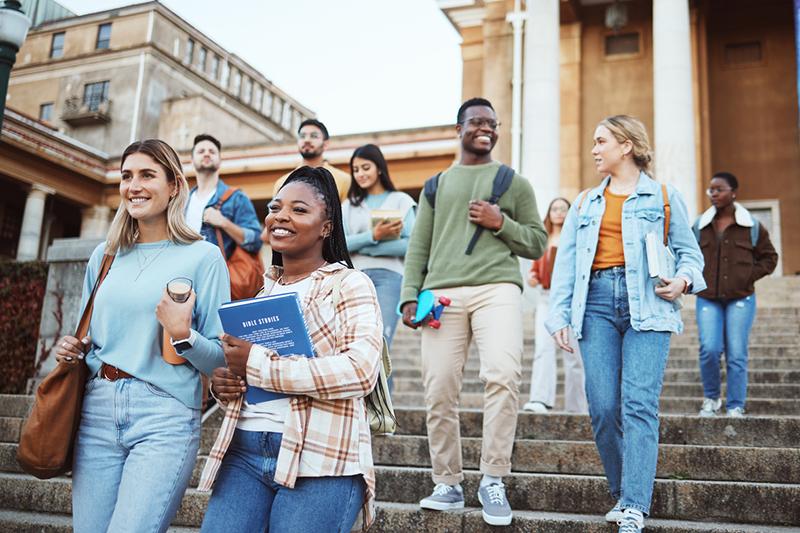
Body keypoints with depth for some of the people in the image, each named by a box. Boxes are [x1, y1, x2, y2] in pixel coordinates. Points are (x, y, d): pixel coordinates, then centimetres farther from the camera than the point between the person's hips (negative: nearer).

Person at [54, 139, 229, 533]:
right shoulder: (104, 255, 13)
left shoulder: (203, 256, -2)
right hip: (98, 411, 5)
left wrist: (182, 334, -21)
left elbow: (221, 358, -4)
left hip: (166, 416, -5)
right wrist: (73, 349, 3)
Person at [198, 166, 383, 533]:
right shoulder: (262, 289, 17)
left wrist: (256, 364, -16)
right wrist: (221, 382, 2)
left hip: (318, 458, -5)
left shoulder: (350, 284, -2)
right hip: (243, 450, 5)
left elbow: (360, 371, -17)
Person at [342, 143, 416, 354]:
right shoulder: (349, 205, 19)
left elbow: (411, 244, -3)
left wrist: (361, 247, -5)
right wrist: (372, 236, -13)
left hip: (388, 276, -3)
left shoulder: (401, 200, 10)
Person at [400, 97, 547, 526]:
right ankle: (448, 484, 12)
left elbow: (537, 243, 15)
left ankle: (493, 481, -9)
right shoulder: (436, 184, 23)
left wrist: (500, 223, -2)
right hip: (442, 293, 2)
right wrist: (410, 295, 4)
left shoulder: (514, 182, 18)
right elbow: (418, 247, 17)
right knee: (439, 392, -3)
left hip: (497, 288, -2)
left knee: (502, 375, -23)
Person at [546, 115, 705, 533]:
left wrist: (683, 279, -10)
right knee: (603, 407, -4)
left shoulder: (664, 197, 11)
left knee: (639, 404, -12)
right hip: (597, 301, 3)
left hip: (647, 306, -3)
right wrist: (559, 315, 5)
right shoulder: (584, 203, 19)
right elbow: (565, 263, 14)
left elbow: (689, 252, 13)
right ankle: (621, 493, 14)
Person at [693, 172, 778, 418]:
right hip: (708, 299, 1)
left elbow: (769, 257, 12)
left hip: (741, 299, -1)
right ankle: (711, 398, 12)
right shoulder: (700, 225, 7)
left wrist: (750, 276, -1)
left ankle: (735, 407, 10)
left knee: (737, 355, -1)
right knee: (709, 349, -11)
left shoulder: (752, 226, 3)